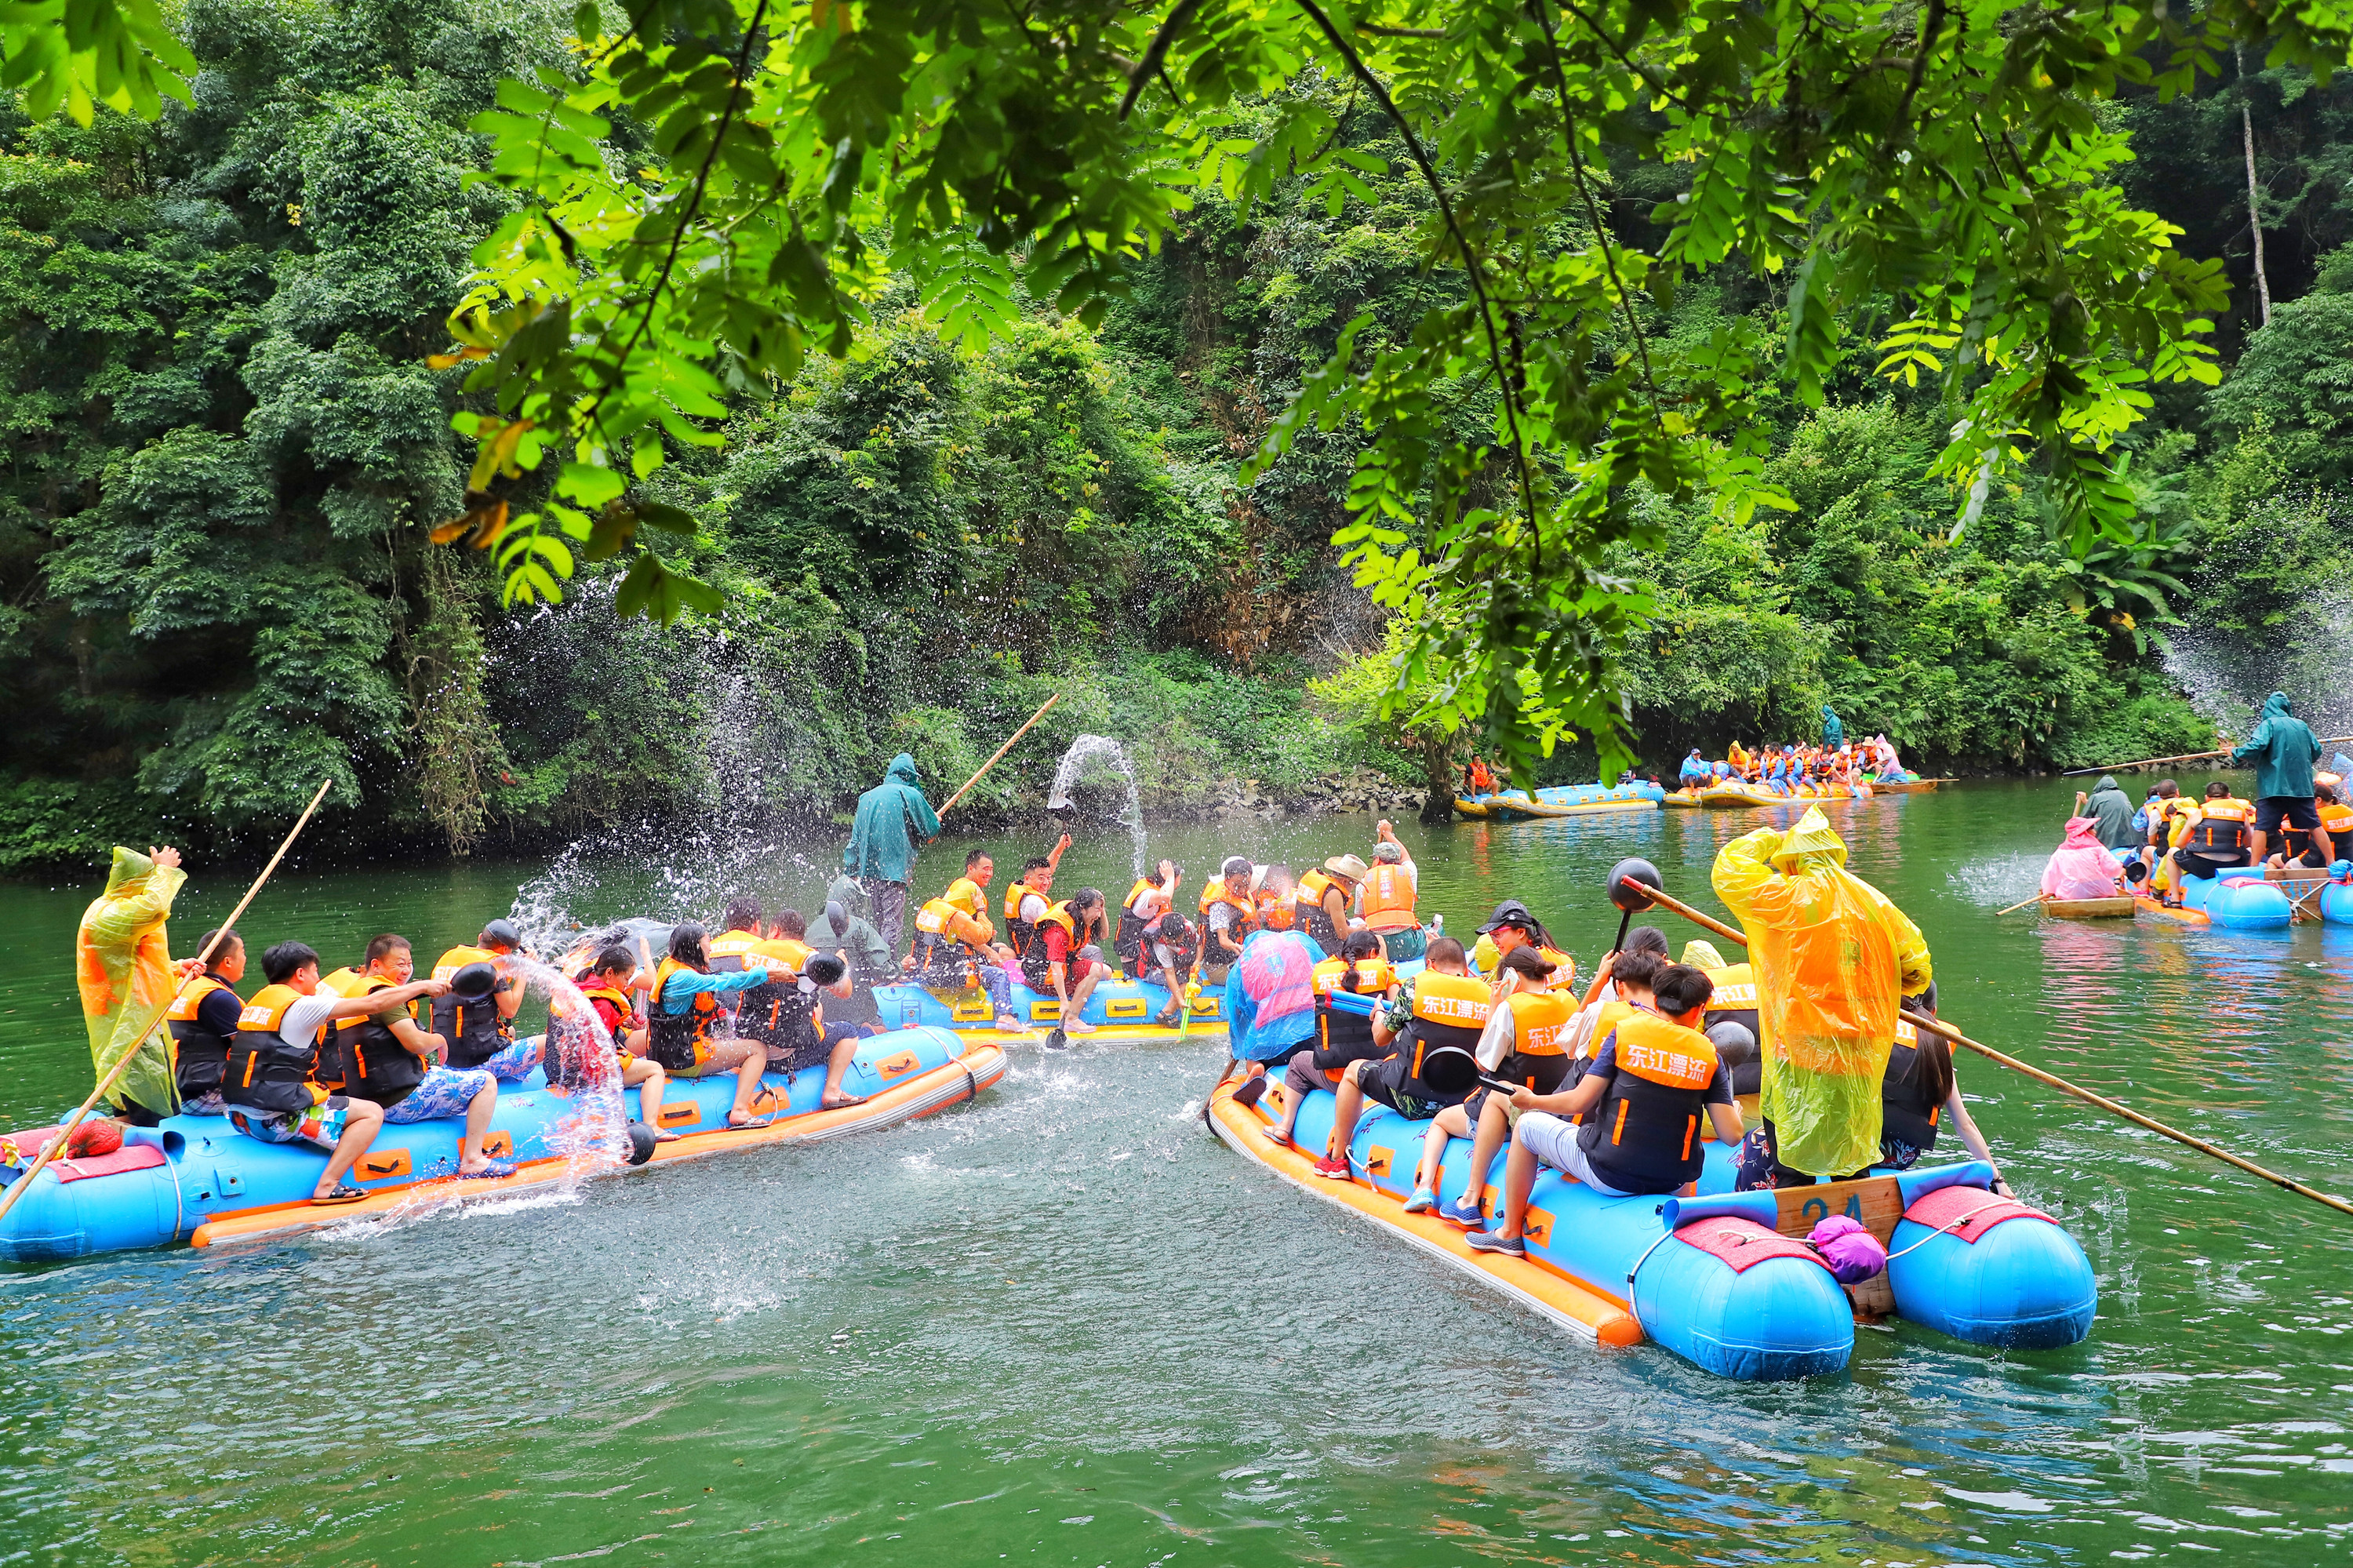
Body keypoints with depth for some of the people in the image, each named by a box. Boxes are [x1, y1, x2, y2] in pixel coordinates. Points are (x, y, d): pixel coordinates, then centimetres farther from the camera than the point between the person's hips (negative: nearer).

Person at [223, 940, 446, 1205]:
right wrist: (423, 986, 3)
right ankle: (327, 1187, -12)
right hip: (274, 1120, -9)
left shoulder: (257, 1002, 14)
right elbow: (373, 1003, -9)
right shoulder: (300, 1006, -10)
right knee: (371, 1114, -1)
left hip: (240, 1117, 9)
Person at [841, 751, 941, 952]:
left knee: (879, 923, 13)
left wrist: (851, 872, 19)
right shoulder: (910, 795, -2)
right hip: (894, 869, -6)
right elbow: (930, 835, 5)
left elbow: (856, 838, 15)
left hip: (868, 870, 6)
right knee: (893, 923, -9)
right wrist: (937, 823, 27)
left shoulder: (867, 797, 15)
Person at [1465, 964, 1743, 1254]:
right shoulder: (1708, 1054, 0)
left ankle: (1510, 1233, 25)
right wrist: (1734, 1111, 19)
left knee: (1528, 1125, 19)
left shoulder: (1626, 1032, -6)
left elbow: (1579, 1102, -10)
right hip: (1673, 1182, 3)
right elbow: (1732, 1136, -4)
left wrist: (1532, 1101, 8)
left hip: (1609, 1175, -3)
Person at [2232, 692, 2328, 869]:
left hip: (2273, 787, -5)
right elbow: (2316, 751, 15)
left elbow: (2256, 746, -19)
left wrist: (2236, 753, -3)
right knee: (2314, 826, 12)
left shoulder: (2268, 724, -5)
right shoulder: (2302, 725, 12)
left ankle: (2254, 868, -14)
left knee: (2262, 828, -6)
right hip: (2302, 786, 5)